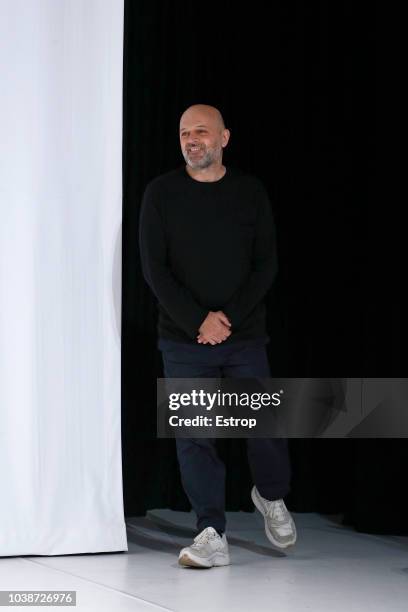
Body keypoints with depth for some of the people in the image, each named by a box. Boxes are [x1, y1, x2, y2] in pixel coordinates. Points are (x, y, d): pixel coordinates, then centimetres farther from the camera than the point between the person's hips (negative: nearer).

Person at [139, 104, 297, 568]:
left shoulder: (250, 191, 4)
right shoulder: (161, 193, 1)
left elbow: (266, 264, 1)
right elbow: (154, 269, -4)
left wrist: (229, 317, -12)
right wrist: (199, 322, -12)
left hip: (245, 337, 1)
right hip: (183, 339, -1)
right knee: (194, 436, -3)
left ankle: (272, 496, 31)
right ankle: (212, 536, 2)